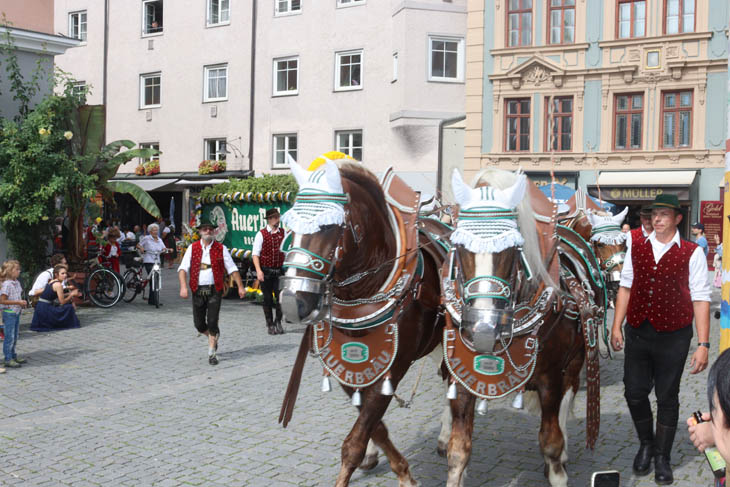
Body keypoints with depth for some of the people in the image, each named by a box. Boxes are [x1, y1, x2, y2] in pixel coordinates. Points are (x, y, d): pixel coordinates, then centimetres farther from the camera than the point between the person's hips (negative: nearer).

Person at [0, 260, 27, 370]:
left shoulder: (17, 283, 8)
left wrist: (22, 302, 3)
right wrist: (17, 302, -22)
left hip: (16, 312, 8)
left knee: (14, 336, 16)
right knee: (9, 337, -4)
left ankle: (13, 356, 27)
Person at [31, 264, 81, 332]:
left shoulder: (52, 282, 12)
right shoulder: (58, 284, -15)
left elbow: (60, 296, 20)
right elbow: (62, 301, -12)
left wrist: (70, 293, 11)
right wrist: (72, 294, 0)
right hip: (45, 310, -9)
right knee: (69, 307, -4)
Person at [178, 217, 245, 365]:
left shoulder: (221, 248, 3)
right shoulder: (193, 248, 5)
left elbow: (232, 268, 4)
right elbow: (183, 268, -2)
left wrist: (240, 286, -1)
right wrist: (183, 286, -15)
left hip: (215, 289, -2)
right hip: (198, 290, 2)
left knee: (212, 322, -7)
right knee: (199, 324, 6)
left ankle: (212, 353, 4)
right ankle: (213, 337, 36)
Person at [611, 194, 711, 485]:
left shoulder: (692, 253, -6)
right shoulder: (636, 248, 5)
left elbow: (700, 299, -7)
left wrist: (703, 344, -11)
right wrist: (617, 327, 7)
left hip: (673, 336, -3)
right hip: (637, 332, 3)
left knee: (667, 398, 8)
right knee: (634, 392, 8)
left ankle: (662, 457, 25)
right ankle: (646, 444, 33)